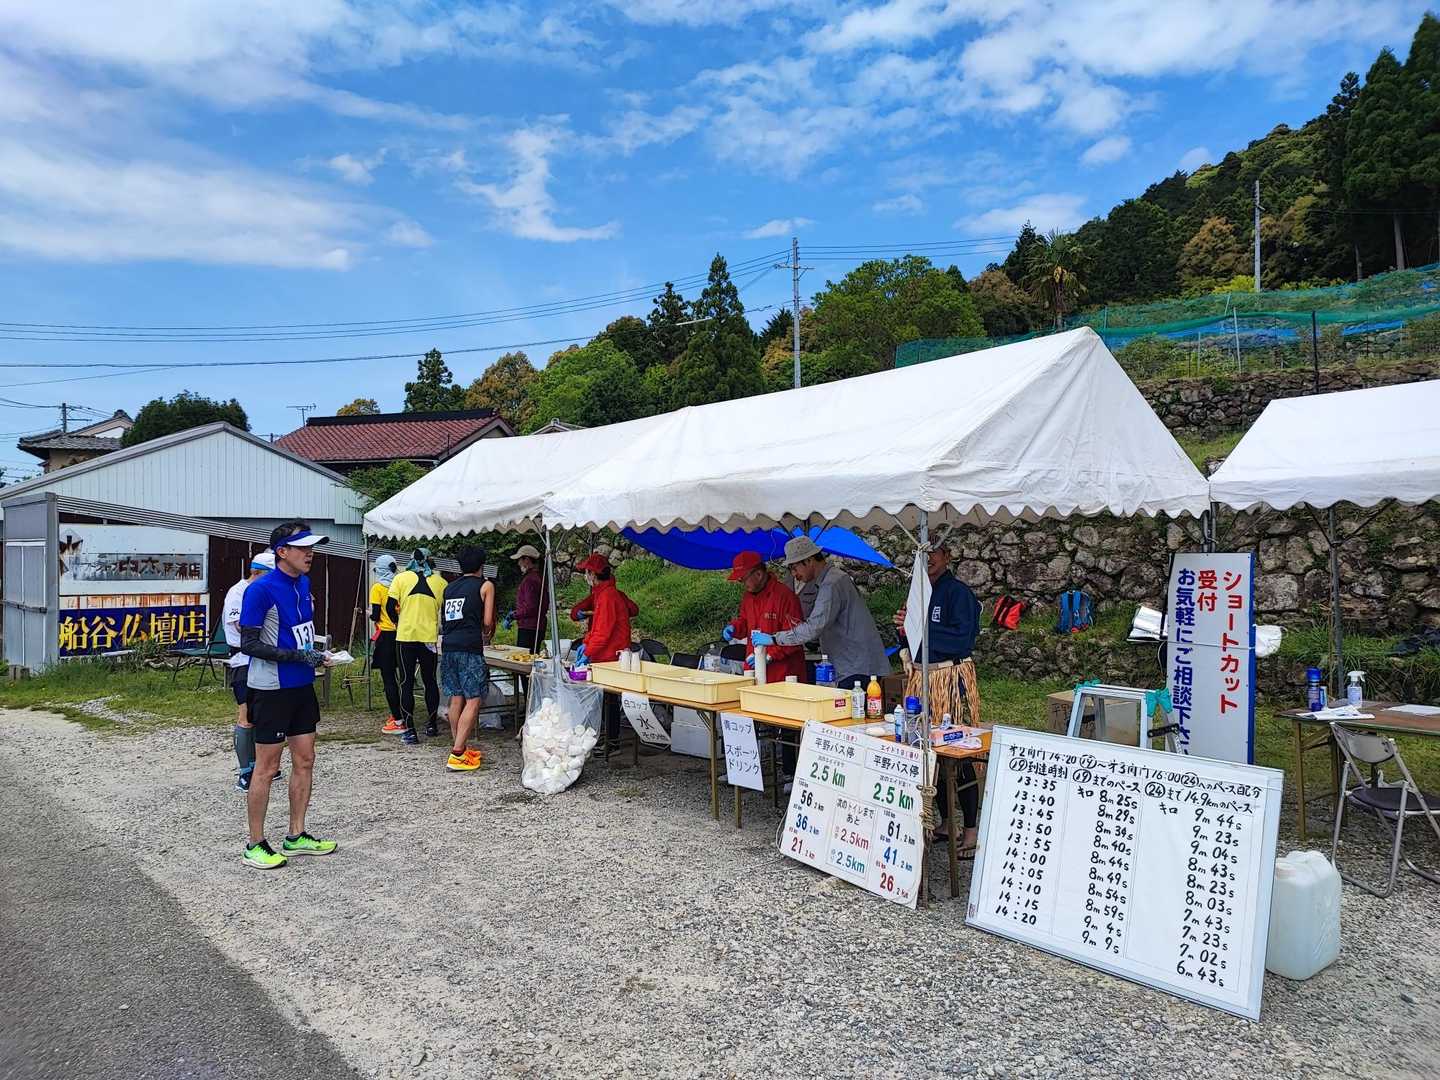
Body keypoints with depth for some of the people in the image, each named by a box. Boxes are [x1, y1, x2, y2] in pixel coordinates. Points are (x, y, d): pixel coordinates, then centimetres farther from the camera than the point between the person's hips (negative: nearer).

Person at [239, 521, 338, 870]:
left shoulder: (303, 584, 7)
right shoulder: (261, 589, -17)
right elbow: (249, 644, -18)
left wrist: (316, 654, 7)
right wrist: (298, 656, -23)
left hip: (302, 685, 8)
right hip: (271, 690, -8)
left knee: (305, 760, 12)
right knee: (267, 766, 2)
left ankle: (296, 836, 25)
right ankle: (255, 845, 16)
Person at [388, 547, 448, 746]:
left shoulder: (401, 578, 1)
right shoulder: (440, 582, 3)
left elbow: (390, 607, -3)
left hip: (406, 636, -1)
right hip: (429, 637, 1)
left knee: (407, 683, 4)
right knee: (430, 681, 16)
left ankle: (410, 731, 1)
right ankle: (432, 725, 24)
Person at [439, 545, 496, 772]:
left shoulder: (449, 587, 18)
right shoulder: (485, 586, 2)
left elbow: (443, 620, 15)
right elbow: (488, 622, -1)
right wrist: (485, 634, 19)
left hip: (448, 646, 7)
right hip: (469, 648, -6)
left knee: (456, 698, 14)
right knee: (474, 700, -5)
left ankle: (459, 749, 22)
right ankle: (457, 755, -11)